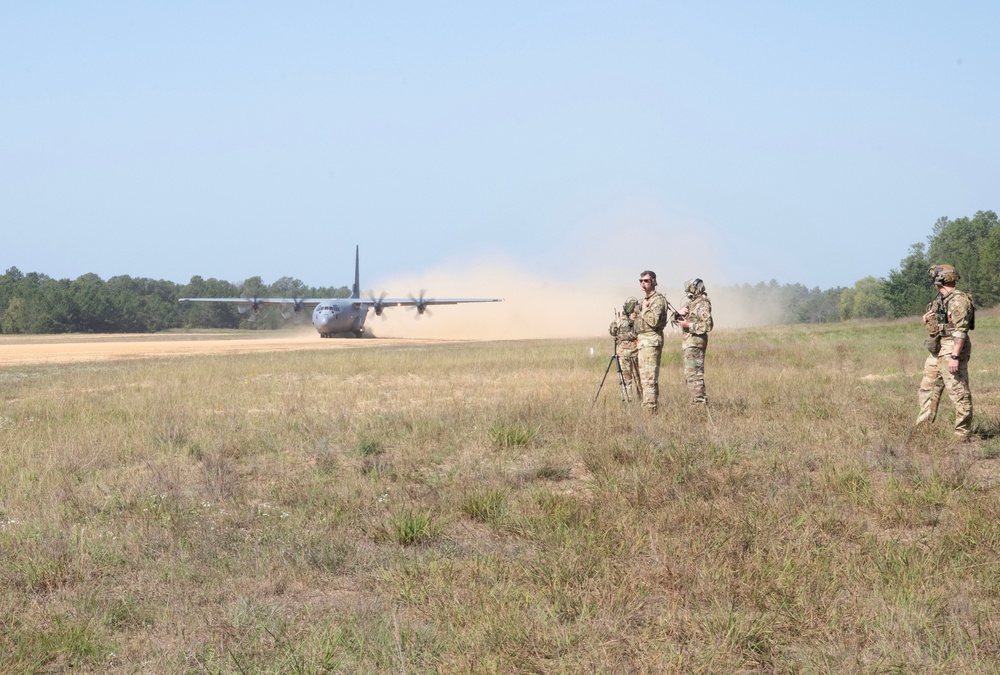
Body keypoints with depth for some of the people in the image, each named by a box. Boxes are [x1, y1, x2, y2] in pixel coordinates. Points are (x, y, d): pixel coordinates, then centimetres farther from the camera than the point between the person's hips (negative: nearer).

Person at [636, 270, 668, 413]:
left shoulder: (658, 299, -10)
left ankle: (650, 410, -17)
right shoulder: (646, 300, 20)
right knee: (643, 377, 12)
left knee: (649, 378, -14)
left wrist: (644, 309, -11)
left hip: (652, 341, -10)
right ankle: (645, 407, 16)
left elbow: (654, 321, -23)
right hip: (642, 341, 10)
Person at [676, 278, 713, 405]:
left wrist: (689, 325, -21)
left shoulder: (702, 305, -13)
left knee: (693, 373, -13)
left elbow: (707, 325, -21)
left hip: (695, 342, -10)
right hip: (689, 342, 10)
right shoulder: (690, 303, 17)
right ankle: (698, 399, 20)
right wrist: (679, 313, -2)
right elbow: (678, 319, 20)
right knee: (689, 373, 15)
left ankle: (699, 400, -14)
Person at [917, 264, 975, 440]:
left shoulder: (958, 300, -15)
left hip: (952, 349, -11)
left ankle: (963, 434, -5)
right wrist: (928, 320, 5)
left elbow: (960, 330, -22)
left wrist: (955, 356, -27)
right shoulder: (940, 300, 15)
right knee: (928, 387, 15)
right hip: (938, 351, 11)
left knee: (958, 392, -8)